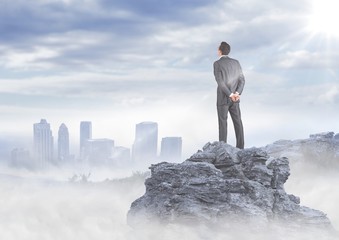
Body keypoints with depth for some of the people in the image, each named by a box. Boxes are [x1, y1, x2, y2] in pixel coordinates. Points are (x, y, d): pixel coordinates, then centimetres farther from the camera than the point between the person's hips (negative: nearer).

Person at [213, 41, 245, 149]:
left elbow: (220, 82, -20)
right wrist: (237, 94, -12)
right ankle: (240, 147, 8)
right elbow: (242, 80, -1)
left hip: (223, 98, -5)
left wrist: (230, 95, -18)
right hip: (235, 99, 5)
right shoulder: (236, 62, 6)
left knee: (222, 123, 2)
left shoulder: (217, 64, -11)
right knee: (237, 122, 8)